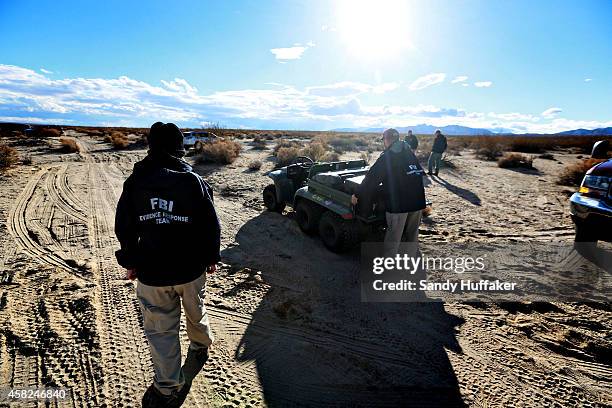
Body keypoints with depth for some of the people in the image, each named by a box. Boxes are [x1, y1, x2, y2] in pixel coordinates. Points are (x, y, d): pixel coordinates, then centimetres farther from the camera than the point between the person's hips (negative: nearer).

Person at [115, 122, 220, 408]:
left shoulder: (134, 182, -4)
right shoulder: (194, 181, -11)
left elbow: (123, 227, 2)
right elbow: (212, 226, -8)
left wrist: (130, 262, 16)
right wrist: (211, 258, 7)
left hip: (151, 273, 1)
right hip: (191, 269, 0)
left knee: (160, 329, 14)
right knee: (195, 312, 25)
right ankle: (201, 347, 51)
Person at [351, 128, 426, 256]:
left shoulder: (387, 156, -6)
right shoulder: (409, 152, 13)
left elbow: (372, 178, -8)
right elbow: (421, 173, 22)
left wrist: (357, 195, -1)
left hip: (398, 202, -6)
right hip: (418, 201, 7)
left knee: (393, 237, 3)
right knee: (412, 233, 20)